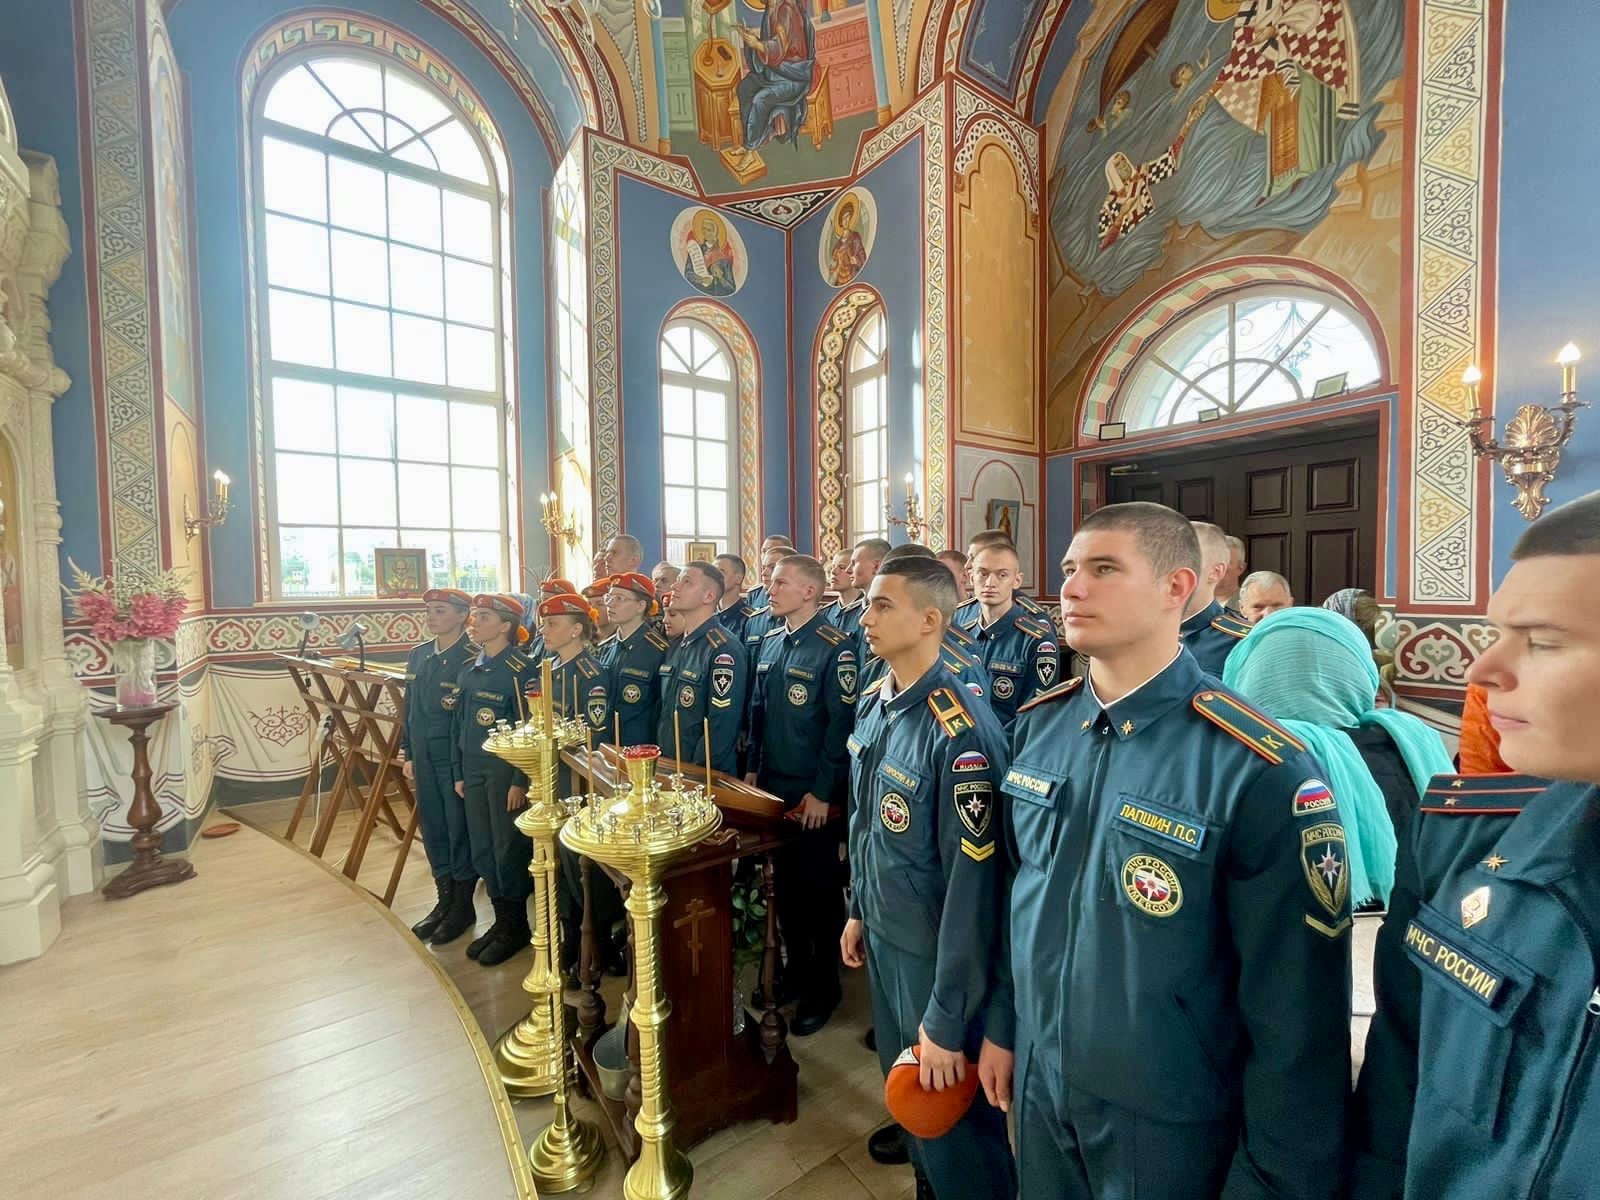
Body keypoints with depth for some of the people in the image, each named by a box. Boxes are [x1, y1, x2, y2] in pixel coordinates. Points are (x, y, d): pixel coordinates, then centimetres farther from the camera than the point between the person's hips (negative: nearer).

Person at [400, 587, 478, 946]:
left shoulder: (473, 658, -14)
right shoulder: (417, 655, 9)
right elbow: (409, 707, 14)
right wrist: (408, 754, 13)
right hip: (424, 756, 7)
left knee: (460, 831, 5)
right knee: (433, 830, 15)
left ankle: (463, 906, 22)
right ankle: (445, 900, 31)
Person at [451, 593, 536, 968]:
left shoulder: (518, 669, -14)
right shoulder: (468, 669, 8)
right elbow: (458, 724, 13)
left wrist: (520, 781, -15)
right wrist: (458, 774, 12)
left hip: (505, 769, -7)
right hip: (472, 769, 7)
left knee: (509, 849, 4)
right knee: (481, 849, 14)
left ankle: (516, 926, 22)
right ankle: (501, 920, 30)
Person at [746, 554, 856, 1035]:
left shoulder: (836, 647, -14)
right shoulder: (770, 642, 7)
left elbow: (842, 723, -16)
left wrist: (822, 791, -17)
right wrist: (753, 768, 10)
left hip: (814, 793, -6)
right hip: (772, 786, 6)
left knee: (820, 886, 10)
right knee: (785, 879, 18)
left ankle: (823, 985, 28)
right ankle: (795, 966, 38)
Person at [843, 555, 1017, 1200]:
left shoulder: (960, 734, -29)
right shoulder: (873, 704, -3)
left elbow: (973, 886, -25)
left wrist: (948, 1019, -18)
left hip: (933, 955, -7)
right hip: (882, 936, 7)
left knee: (955, 1118, 17)